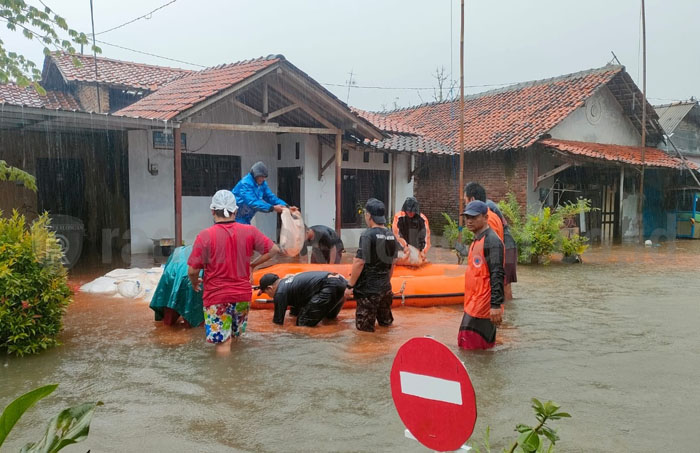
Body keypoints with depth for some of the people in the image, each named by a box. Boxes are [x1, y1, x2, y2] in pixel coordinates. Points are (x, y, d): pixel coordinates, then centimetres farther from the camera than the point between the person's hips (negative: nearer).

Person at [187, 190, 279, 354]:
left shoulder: (205, 236, -13)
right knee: (236, 337, 22)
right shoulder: (249, 231, -5)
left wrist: (195, 284, 9)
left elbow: (192, 270, -11)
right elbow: (274, 250, 1)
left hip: (217, 297, -3)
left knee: (222, 342, 1)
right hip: (243, 295, 4)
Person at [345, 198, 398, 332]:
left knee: (364, 327, 3)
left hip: (368, 289, -7)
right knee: (386, 323, 22)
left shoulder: (368, 235, -16)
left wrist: (350, 285, -11)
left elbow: (359, 263, -19)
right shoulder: (391, 235, 5)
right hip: (385, 288, 7)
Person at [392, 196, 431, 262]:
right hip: (401, 251, -1)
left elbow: (426, 236, -11)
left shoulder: (422, 219, -6)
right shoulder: (399, 217, -9)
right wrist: (404, 246, -25)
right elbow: (396, 233, -16)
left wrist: (423, 252, -20)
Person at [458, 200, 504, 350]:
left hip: (483, 306, -9)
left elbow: (497, 275, -21)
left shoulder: (492, 241, -14)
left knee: (470, 347, -8)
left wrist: (495, 305, -25)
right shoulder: (476, 241, 15)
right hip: (472, 304, 10)